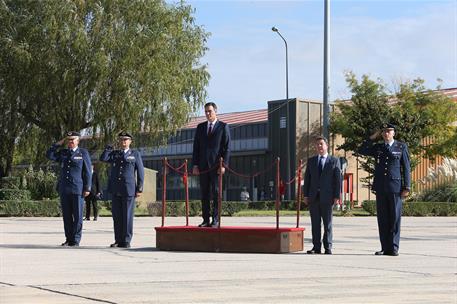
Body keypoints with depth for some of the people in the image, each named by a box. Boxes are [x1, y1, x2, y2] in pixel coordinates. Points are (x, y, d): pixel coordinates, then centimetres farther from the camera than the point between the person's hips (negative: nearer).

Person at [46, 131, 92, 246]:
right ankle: (68, 239, 13)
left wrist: (87, 188, -6)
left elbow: (88, 172, 1)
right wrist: (58, 144, 0)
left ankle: (75, 240, 3)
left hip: (77, 189, -4)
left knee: (77, 216, -2)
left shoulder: (83, 153, 3)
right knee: (66, 216, 6)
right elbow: (49, 155, 2)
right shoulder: (63, 153, 15)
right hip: (64, 189, 4)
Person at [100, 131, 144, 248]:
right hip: (116, 190, 3)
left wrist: (139, 189, -2)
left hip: (129, 190, -3)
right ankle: (118, 240, 9)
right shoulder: (114, 154, 16)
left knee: (127, 216, -3)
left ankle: (126, 241, 0)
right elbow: (103, 158, -3)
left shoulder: (135, 154, 8)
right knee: (117, 216, 4)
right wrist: (109, 147, 4)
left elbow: (140, 172, 4)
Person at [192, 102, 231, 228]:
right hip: (203, 166, 4)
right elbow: (196, 147, 13)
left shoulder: (223, 127, 3)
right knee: (204, 194, 3)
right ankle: (206, 220, 6)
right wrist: (195, 164, 3)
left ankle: (215, 220, -3)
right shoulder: (200, 127, 14)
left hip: (217, 165, -4)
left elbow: (227, 148, -2)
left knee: (216, 193, -4)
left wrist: (224, 164, -11)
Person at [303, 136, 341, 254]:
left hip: (327, 196, -3)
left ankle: (328, 248, 4)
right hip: (313, 197, 3)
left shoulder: (334, 160, 4)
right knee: (315, 223, 4)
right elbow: (307, 178, 12)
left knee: (328, 224, 1)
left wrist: (337, 196, -7)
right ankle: (316, 247, 7)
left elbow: (338, 179, 0)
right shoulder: (311, 161, 13)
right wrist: (306, 195, 3)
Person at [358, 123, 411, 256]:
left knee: (395, 218, -3)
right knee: (382, 219, 3)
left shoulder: (401, 147, 4)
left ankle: (394, 248, 1)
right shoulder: (377, 147, 14)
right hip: (380, 188, 3)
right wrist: (372, 137, 3)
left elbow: (406, 168, 2)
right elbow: (361, 150, 7)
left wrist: (407, 187, -4)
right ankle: (385, 248, 7)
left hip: (395, 187, -3)